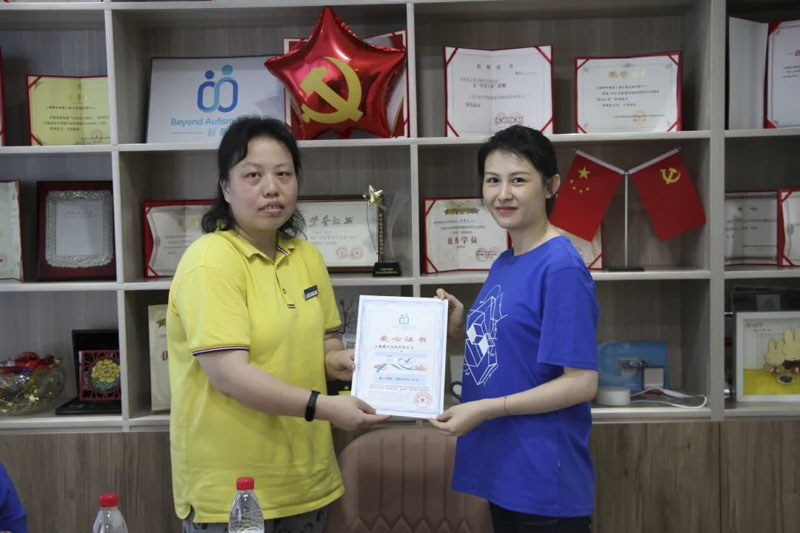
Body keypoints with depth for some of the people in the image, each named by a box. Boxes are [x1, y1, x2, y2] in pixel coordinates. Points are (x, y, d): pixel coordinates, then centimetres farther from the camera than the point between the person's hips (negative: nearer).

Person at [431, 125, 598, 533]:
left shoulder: (561, 267, -18)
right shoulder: (503, 265, 7)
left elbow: (581, 382, -20)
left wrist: (484, 409, -20)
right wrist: (462, 329, -2)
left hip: (545, 483, -8)